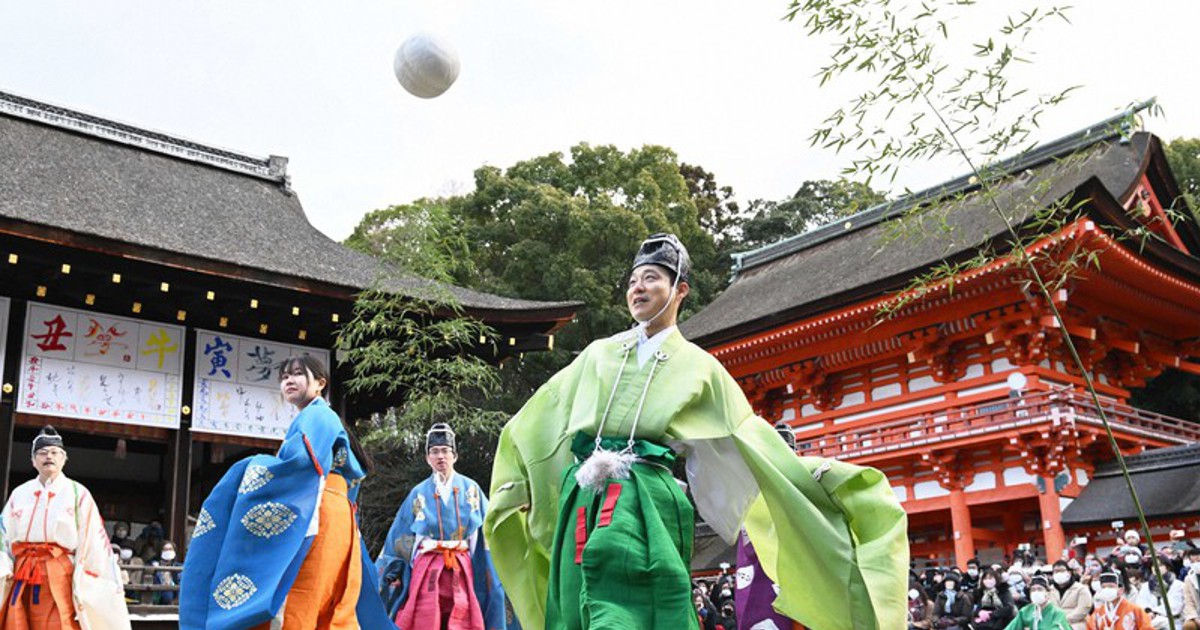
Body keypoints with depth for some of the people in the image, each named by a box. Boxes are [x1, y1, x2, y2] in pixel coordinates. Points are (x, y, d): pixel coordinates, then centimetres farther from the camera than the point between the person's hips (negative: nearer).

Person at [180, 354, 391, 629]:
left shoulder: (316, 415, 1)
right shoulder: (323, 419, 30)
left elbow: (299, 458, -18)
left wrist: (256, 466, 0)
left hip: (315, 519, -10)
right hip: (333, 520, 10)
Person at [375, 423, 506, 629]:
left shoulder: (471, 489, 7)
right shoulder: (419, 493, 7)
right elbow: (398, 539, 11)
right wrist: (384, 579, 9)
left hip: (462, 572, 0)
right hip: (427, 571, 0)